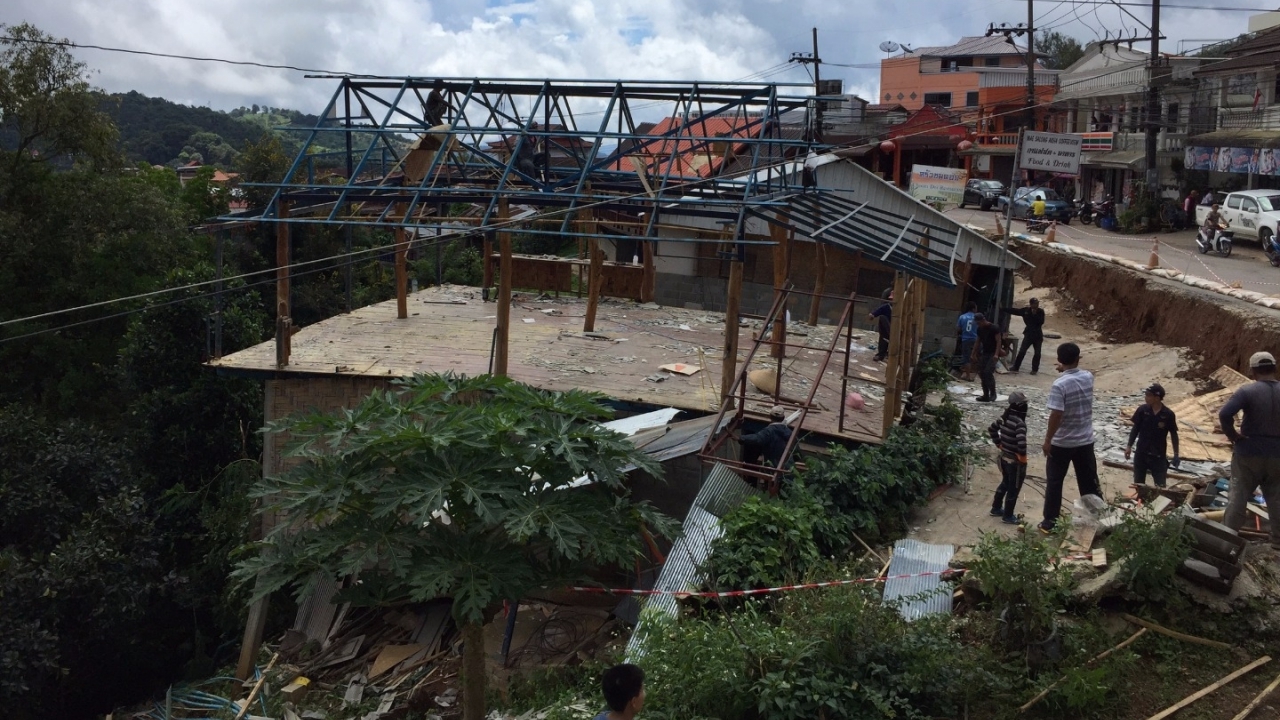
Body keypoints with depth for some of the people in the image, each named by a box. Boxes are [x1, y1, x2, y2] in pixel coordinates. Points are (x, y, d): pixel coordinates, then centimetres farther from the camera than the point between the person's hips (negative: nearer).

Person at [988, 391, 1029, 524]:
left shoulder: (1004, 417, 0)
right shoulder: (1019, 423, -26)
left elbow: (991, 429, 13)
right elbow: (1021, 441, -37)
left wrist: (999, 444, 17)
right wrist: (1022, 455, -20)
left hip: (1004, 457, 8)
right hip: (1015, 461, -8)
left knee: (1005, 483, 26)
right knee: (1014, 488, 8)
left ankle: (996, 508, 37)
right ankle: (1008, 516, 19)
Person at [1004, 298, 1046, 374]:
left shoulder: (1040, 312, -6)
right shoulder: (1026, 310, -5)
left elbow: (1041, 322, -17)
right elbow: (1014, 311, -1)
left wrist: (1035, 314, -24)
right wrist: (1003, 308, -1)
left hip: (1038, 335, 0)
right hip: (1028, 334, 0)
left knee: (1037, 353, 4)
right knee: (1022, 351, -5)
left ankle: (1035, 369, 17)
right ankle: (1015, 367, 2)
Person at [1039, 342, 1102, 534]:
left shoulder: (1059, 384, -21)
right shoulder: (1088, 377, -4)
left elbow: (1056, 416, -23)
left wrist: (1047, 440, -15)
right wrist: (1068, 369, 24)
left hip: (1061, 443, -5)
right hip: (1085, 441, 5)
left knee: (1054, 482, 7)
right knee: (1089, 482, 16)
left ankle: (1049, 522, 12)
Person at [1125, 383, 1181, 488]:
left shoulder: (1168, 414, -11)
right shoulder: (1142, 410, -6)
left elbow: (1174, 434, -1)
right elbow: (1135, 429, 3)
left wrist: (1176, 454, -2)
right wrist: (1129, 446, 0)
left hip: (1158, 455, -2)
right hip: (1141, 453, 2)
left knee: (1160, 486, 0)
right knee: (1138, 483, 11)